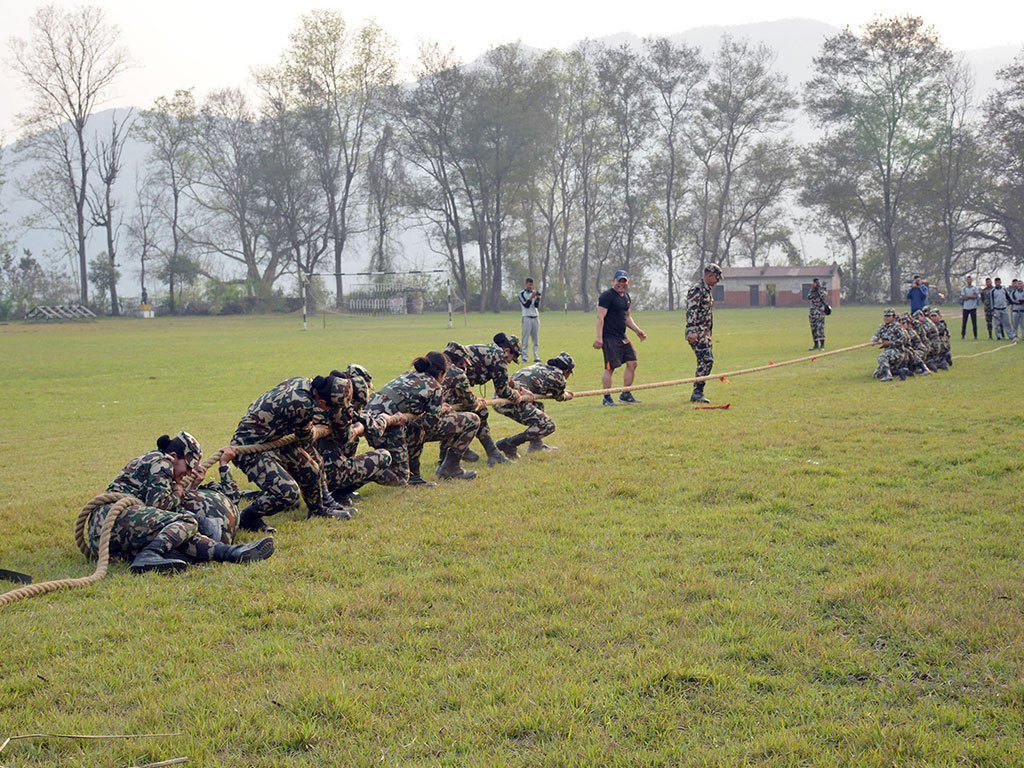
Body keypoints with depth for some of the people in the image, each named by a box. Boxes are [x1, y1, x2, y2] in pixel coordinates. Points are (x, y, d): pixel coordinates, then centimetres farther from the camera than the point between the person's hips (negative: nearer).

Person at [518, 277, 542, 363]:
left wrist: (537, 298, -13)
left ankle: (536, 357, 4)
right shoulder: (522, 293, 0)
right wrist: (532, 297, -17)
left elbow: (537, 306, 3)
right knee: (526, 339, -8)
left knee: (536, 339, 3)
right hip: (527, 318, -5)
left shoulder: (535, 293, 13)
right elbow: (526, 305, -10)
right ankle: (524, 357, -8)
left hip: (536, 317, 5)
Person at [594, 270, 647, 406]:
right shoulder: (607, 296, -10)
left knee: (632, 363, 6)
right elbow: (600, 317, -15)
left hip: (622, 337, 9)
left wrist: (637, 330, 17)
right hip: (609, 337, -9)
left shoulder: (627, 297, 17)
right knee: (610, 367, -8)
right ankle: (607, 398, 1)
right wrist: (599, 337, -21)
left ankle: (626, 395, 17)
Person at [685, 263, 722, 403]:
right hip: (697, 334, -10)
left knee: (707, 361, 9)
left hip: (705, 333, 10)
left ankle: (698, 393, 14)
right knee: (706, 360, -16)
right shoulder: (696, 290, -13)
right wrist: (691, 331, -28)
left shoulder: (708, 290, 19)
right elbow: (691, 311, -20)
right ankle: (697, 392, -12)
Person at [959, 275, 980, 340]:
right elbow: (963, 297, -8)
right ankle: (963, 336, 8)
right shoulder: (963, 289, 4)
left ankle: (975, 336, 7)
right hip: (965, 307, 1)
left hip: (973, 307, -1)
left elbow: (976, 296, -11)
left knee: (974, 323, 2)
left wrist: (968, 296, -11)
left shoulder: (975, 288, 3)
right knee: (964, 322, 1)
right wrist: (972, 297, -9)